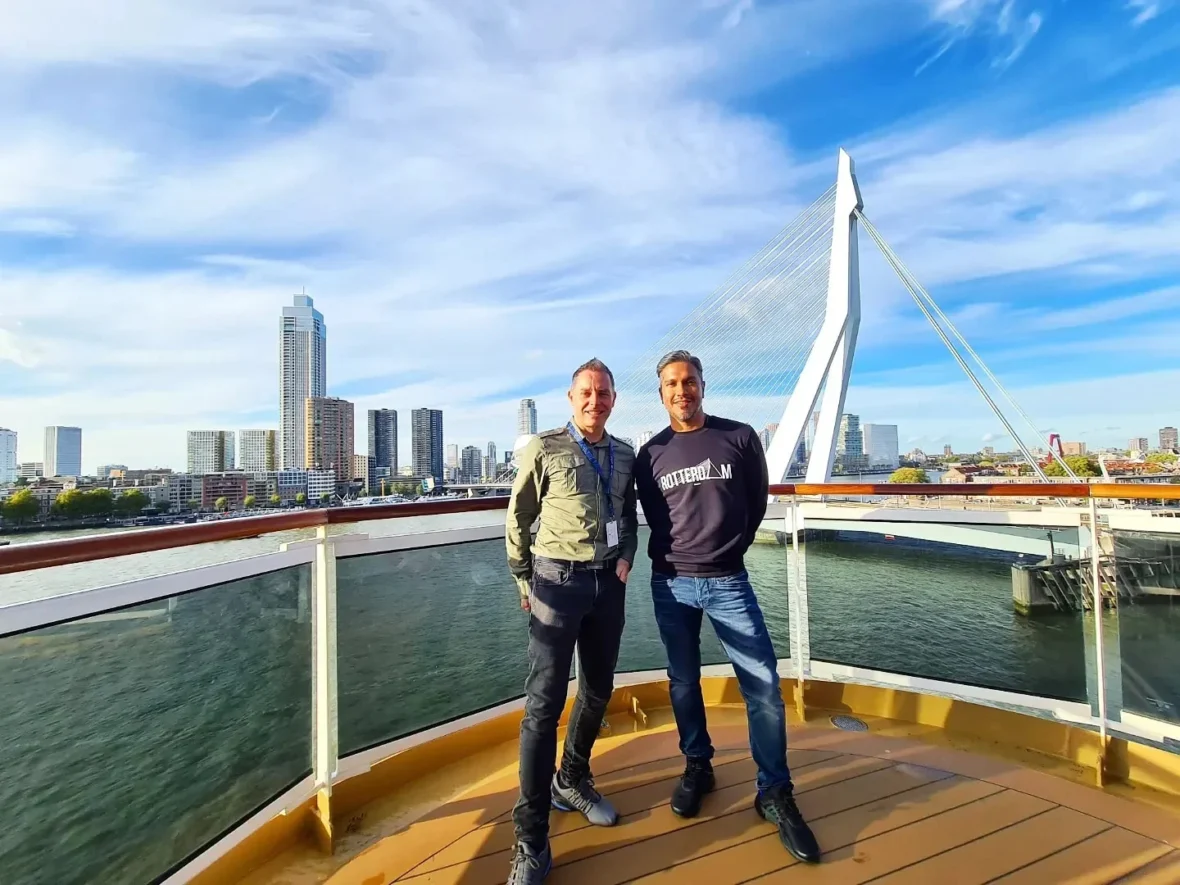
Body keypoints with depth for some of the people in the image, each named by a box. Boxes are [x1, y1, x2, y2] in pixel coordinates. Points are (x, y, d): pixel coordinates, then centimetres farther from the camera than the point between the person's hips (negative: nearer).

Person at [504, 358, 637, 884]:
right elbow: (518, 520, -2)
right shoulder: (544, 450, -8)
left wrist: (626, 557, 2)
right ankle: (531, 842, 12)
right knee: (545, 703, -2)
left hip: (608, 583, 6)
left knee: (598, 690, 17)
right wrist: (524, 583, -1)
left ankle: (572, 782, 42)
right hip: (557, 581, -5)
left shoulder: (625, 455, 6)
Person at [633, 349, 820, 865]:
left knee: (764, 684, 1)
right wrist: (672, 555, 11)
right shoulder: (651, 454, 1)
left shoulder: (740, 437, -2)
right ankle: (697, 765, 36)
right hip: (671, 584, 1)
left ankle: (774, 793, 20)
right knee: (683, 682, 14)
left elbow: (757, 500, 9)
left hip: (728, 581, -1)